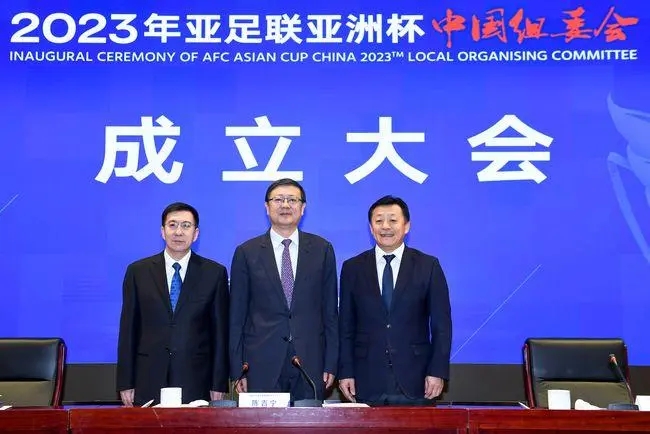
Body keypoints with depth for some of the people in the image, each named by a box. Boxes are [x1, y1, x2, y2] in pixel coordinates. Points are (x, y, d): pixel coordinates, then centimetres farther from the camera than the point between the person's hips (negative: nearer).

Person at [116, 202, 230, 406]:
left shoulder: (214, 273, 4)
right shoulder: (138, 271, 6)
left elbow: (220, 331, 4)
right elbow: (128, 330, 6)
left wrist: (219, 385, 1)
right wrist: (125, 384, 3)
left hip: (196, 381, 0)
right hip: (148, 382, 1)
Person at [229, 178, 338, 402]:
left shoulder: (322, 249, 7)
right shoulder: (246, 253, 4)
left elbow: (330, 310, 7)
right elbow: (237, 315, 4)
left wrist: (331, 364, 3)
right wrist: (237, 371, 1)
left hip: (310, 363, 1)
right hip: (262, 364, -1)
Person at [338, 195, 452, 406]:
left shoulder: (428, 266, 3)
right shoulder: (352, 268, 7)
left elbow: (441, 324, 2)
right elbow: (346, 326, 7)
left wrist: (438, 372, -4)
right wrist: (345, 372, 1)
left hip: (415, 381, -1)